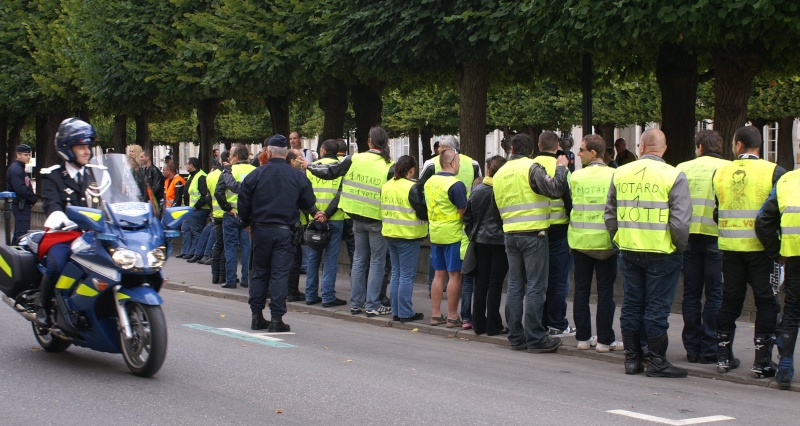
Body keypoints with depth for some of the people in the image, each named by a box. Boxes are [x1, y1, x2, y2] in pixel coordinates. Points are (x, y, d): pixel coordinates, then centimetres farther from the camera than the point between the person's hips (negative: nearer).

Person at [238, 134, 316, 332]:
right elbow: (308, 203, 3)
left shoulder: (256, 175, -4)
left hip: (261, 229, 1)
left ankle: (257, 317, 14)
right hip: (285, 231, -1)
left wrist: (246, 222, 15)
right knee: (280, 274, 0)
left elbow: (243, 202, -2)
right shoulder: (298, 176, -3)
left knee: (260, 273, 11)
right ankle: (276, 319, -4)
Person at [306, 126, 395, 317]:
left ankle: (356, 303, 18)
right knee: (377, 262, 5)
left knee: (359, 259, 15)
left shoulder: (355, 159, -5)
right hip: (377, 220, -3)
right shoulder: (390, 167, -12)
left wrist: (310, 166, 14)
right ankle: (372, 305, 5)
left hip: (358, 218, 3)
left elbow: (330, 172, 1)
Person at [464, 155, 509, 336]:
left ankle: (478, 323, 14)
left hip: (480, 241, 4)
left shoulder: (477, 190, 1)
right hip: (499, 241, -4)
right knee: (495, 284, 0)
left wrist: (472, 233, 16)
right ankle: (493, 325, 2)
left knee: (481, 283, 10)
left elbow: (467, 215, 7)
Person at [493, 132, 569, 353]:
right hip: (533, 234, -6)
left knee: (514, 286, 10)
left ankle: (515, 337, 12)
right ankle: (535, 339, -3)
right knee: (535, 287, -3)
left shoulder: (499, 173, 12)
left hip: (510, 234, 6)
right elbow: (554, 189, -20)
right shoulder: (531, 168, -10)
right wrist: (560, 168, -6)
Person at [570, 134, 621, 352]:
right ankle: (605, 340, 5)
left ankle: (583, 337, 14)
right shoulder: (613, 176, -9)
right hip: (605, 242, -2)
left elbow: (569, 205, 2)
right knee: (605, 291, 4)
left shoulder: (575, 177, -5)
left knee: (581, 290, 10)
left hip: (580, 240, 2)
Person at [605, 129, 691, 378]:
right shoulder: (674, 176, -10)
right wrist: (680, 247, 1)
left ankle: (631, 359, 19)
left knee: (631, 305, 12)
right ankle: (657, 362, 6)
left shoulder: (620, 173, 3)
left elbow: (610, 215, 10)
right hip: (661, 253, -4)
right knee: (657, 308, 1)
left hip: (628, 251, 4)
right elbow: (680, 220, -13)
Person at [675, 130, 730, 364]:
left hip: (688, 236, 3)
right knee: (715, 294, 3)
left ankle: (692, 348, 12)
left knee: (691, 293, 10)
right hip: (717, 237, -3)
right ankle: (709, 350, 2)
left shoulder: (683, 168, 6)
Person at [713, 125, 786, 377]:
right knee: (766, 302, 5)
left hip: (729, 247, 3)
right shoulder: (773, 172, -7)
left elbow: (715, 212, 7)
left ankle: (723, 356, 17)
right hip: (761, 248, -3)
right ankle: (762, 361, 3)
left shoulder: (720, 173, 2)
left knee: (730, 300, 14)